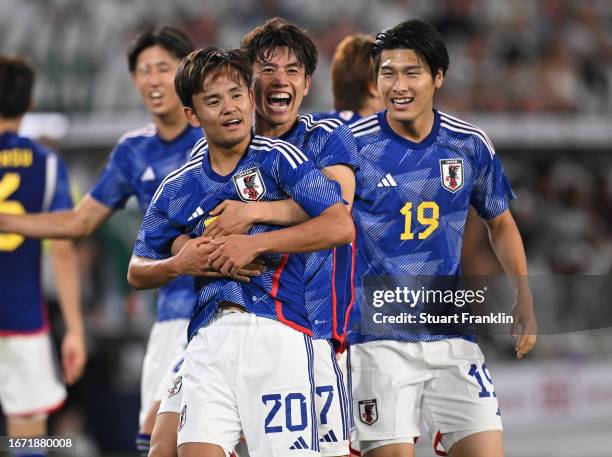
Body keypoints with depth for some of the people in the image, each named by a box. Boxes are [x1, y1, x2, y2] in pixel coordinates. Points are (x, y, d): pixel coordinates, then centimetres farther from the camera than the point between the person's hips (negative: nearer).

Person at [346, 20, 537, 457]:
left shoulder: (470, 145, 3)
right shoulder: (354, 143, -7)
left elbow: (501, 224, 18)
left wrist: (525, 299, 9)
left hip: (452, 334, 3)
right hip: (379, 336, -3)